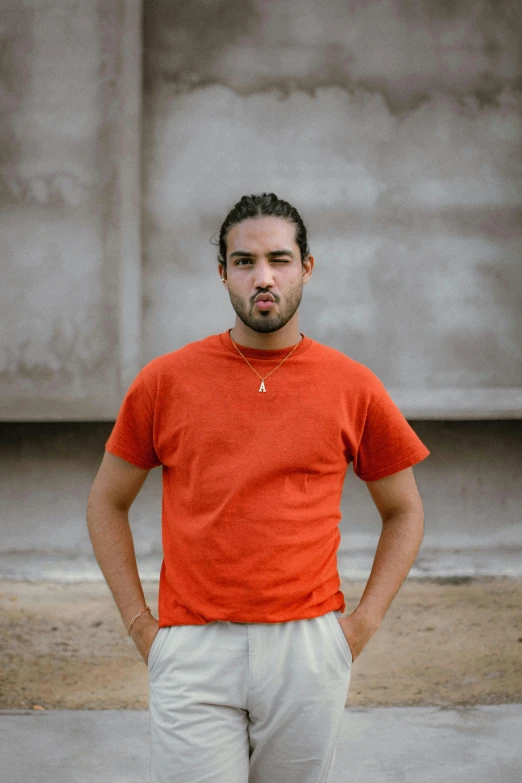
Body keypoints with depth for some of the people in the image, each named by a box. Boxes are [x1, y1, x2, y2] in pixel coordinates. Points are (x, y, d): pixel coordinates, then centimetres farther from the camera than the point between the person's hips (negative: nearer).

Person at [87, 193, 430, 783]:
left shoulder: (353, 387, 4)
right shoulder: (166, 381, 2)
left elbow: (404, 512, 14)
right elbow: (106, 502, 12)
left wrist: (363, 623, 4)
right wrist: (139, 623, 4)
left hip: (309, 653, 1)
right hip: (193, 652, -1)